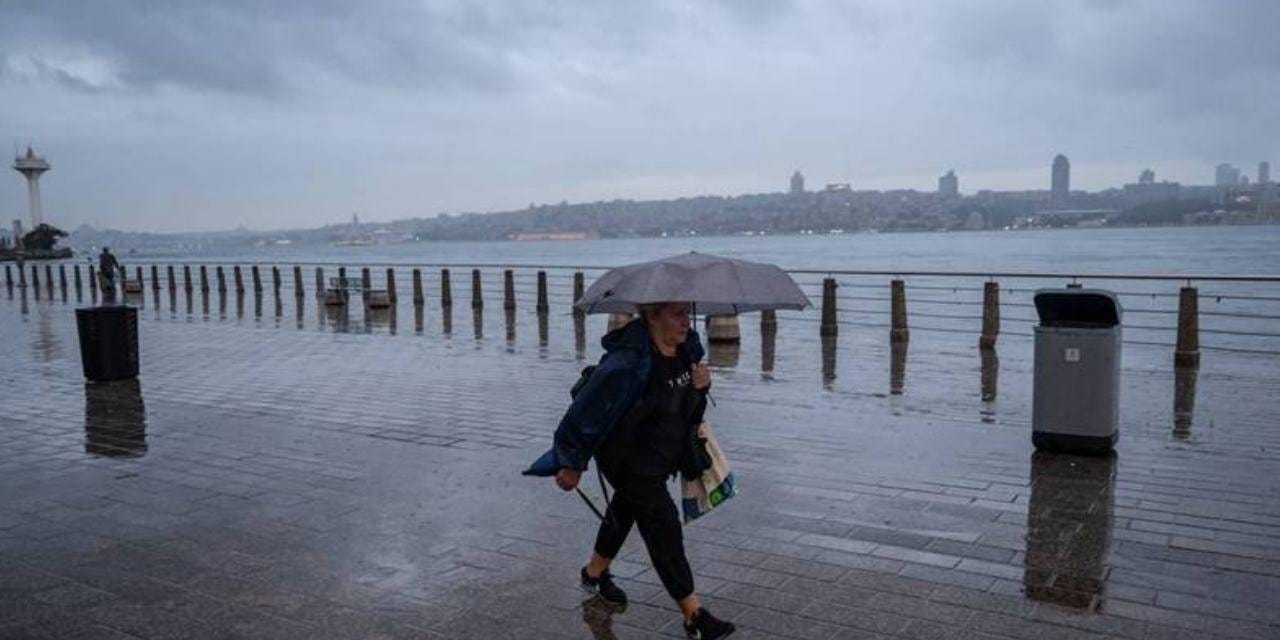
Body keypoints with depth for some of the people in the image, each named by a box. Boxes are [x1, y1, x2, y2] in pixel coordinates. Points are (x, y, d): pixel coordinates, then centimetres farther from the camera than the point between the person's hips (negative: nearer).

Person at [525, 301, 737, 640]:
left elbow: (689, 404, 10)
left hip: (664, 456, 9)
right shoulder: (627, 363, -33)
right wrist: (573, 464, -15)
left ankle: (595, 572, 51)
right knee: (663, 529, -7)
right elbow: (587, 412, -24)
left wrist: (702, 383, -14)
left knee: (626, 509, 26)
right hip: (630, 463, -9)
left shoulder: (688, 347, -7)